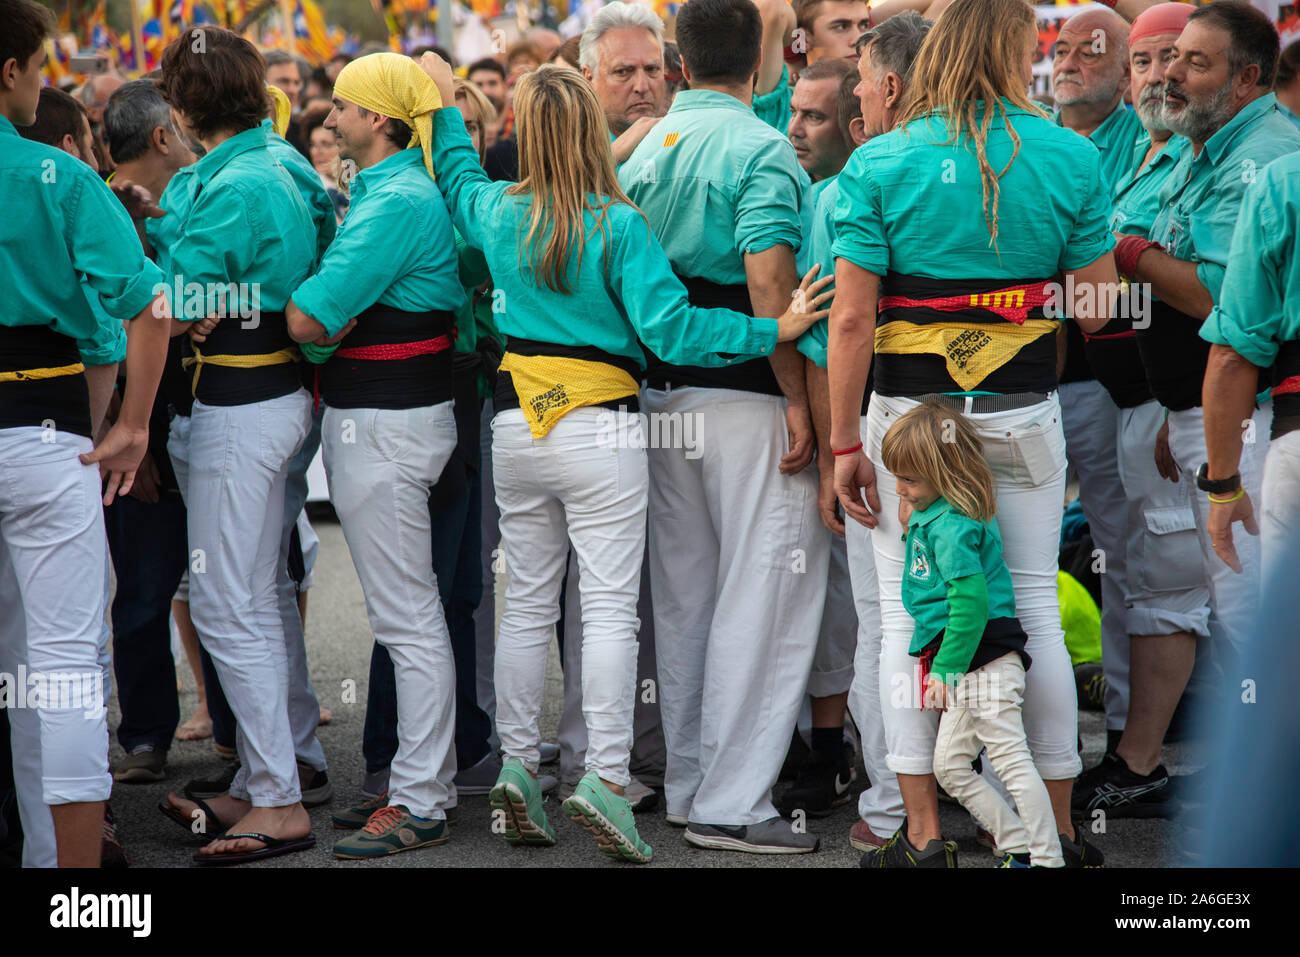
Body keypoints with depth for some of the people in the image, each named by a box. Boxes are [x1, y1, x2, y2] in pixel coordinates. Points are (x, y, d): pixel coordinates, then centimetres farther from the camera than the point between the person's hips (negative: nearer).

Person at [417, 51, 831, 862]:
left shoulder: (500, 214, 3)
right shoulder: (619, 224, -12)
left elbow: (459, 175, 27)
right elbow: (668, 326, -18)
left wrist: (446, 108, 43)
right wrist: (775, 331, -15)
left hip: (519, 425, 5)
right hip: (601, 430, -5)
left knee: (528, 603, 13)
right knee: (610, 607, -3)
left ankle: (518, 765, 13)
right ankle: (605, 775, -9)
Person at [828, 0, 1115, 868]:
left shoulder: (880, 164, -5)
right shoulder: (1070, 157, -2)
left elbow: (852, 318, -8)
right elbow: (1096, 307, 1)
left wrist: (845, 444, -3)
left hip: (910, 413, -1)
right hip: (1024, 415, 1)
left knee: (909, 617, 5)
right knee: (1035, 613, 9)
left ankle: (923, 832, 6)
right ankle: (1058, 829, 15)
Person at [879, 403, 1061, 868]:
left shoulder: (950, 524, -17)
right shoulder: (934, 513, 15)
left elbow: (971, 597, -24)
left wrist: (947, 668, -21)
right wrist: (910, 525, 17)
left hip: (983, 660, -11)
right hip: (967, 669, 11)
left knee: (1011, 759, -10)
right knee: (951, 766, 12)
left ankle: (1048, 859, -9)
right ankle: (1020, 849, 14)